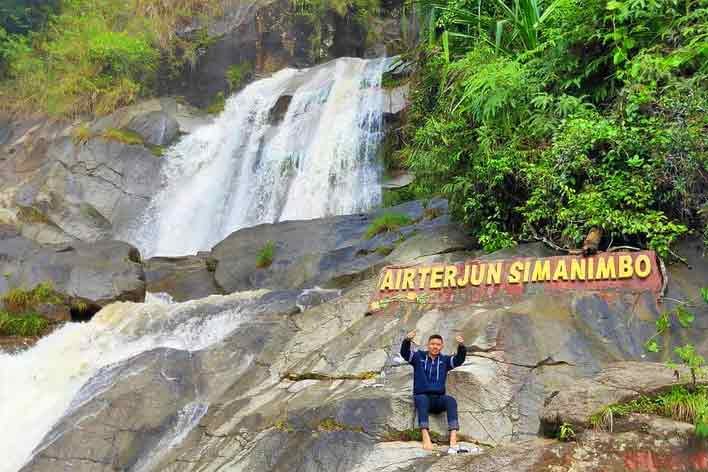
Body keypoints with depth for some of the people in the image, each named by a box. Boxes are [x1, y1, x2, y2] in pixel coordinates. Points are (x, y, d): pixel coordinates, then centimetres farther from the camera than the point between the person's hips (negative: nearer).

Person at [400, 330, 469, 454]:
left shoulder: (445, 360, 15)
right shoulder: (418, 356, 10)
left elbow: (459, 359, -2)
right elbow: (405, 353, -7)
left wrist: (461, 346, -23)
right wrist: (407, 340, -29)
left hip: (438, 399, 2)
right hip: (422, 396, -2)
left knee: (451, 401, -29)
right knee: (422, 400, -36)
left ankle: (453, 441, -43)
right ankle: (426, 437, -50)